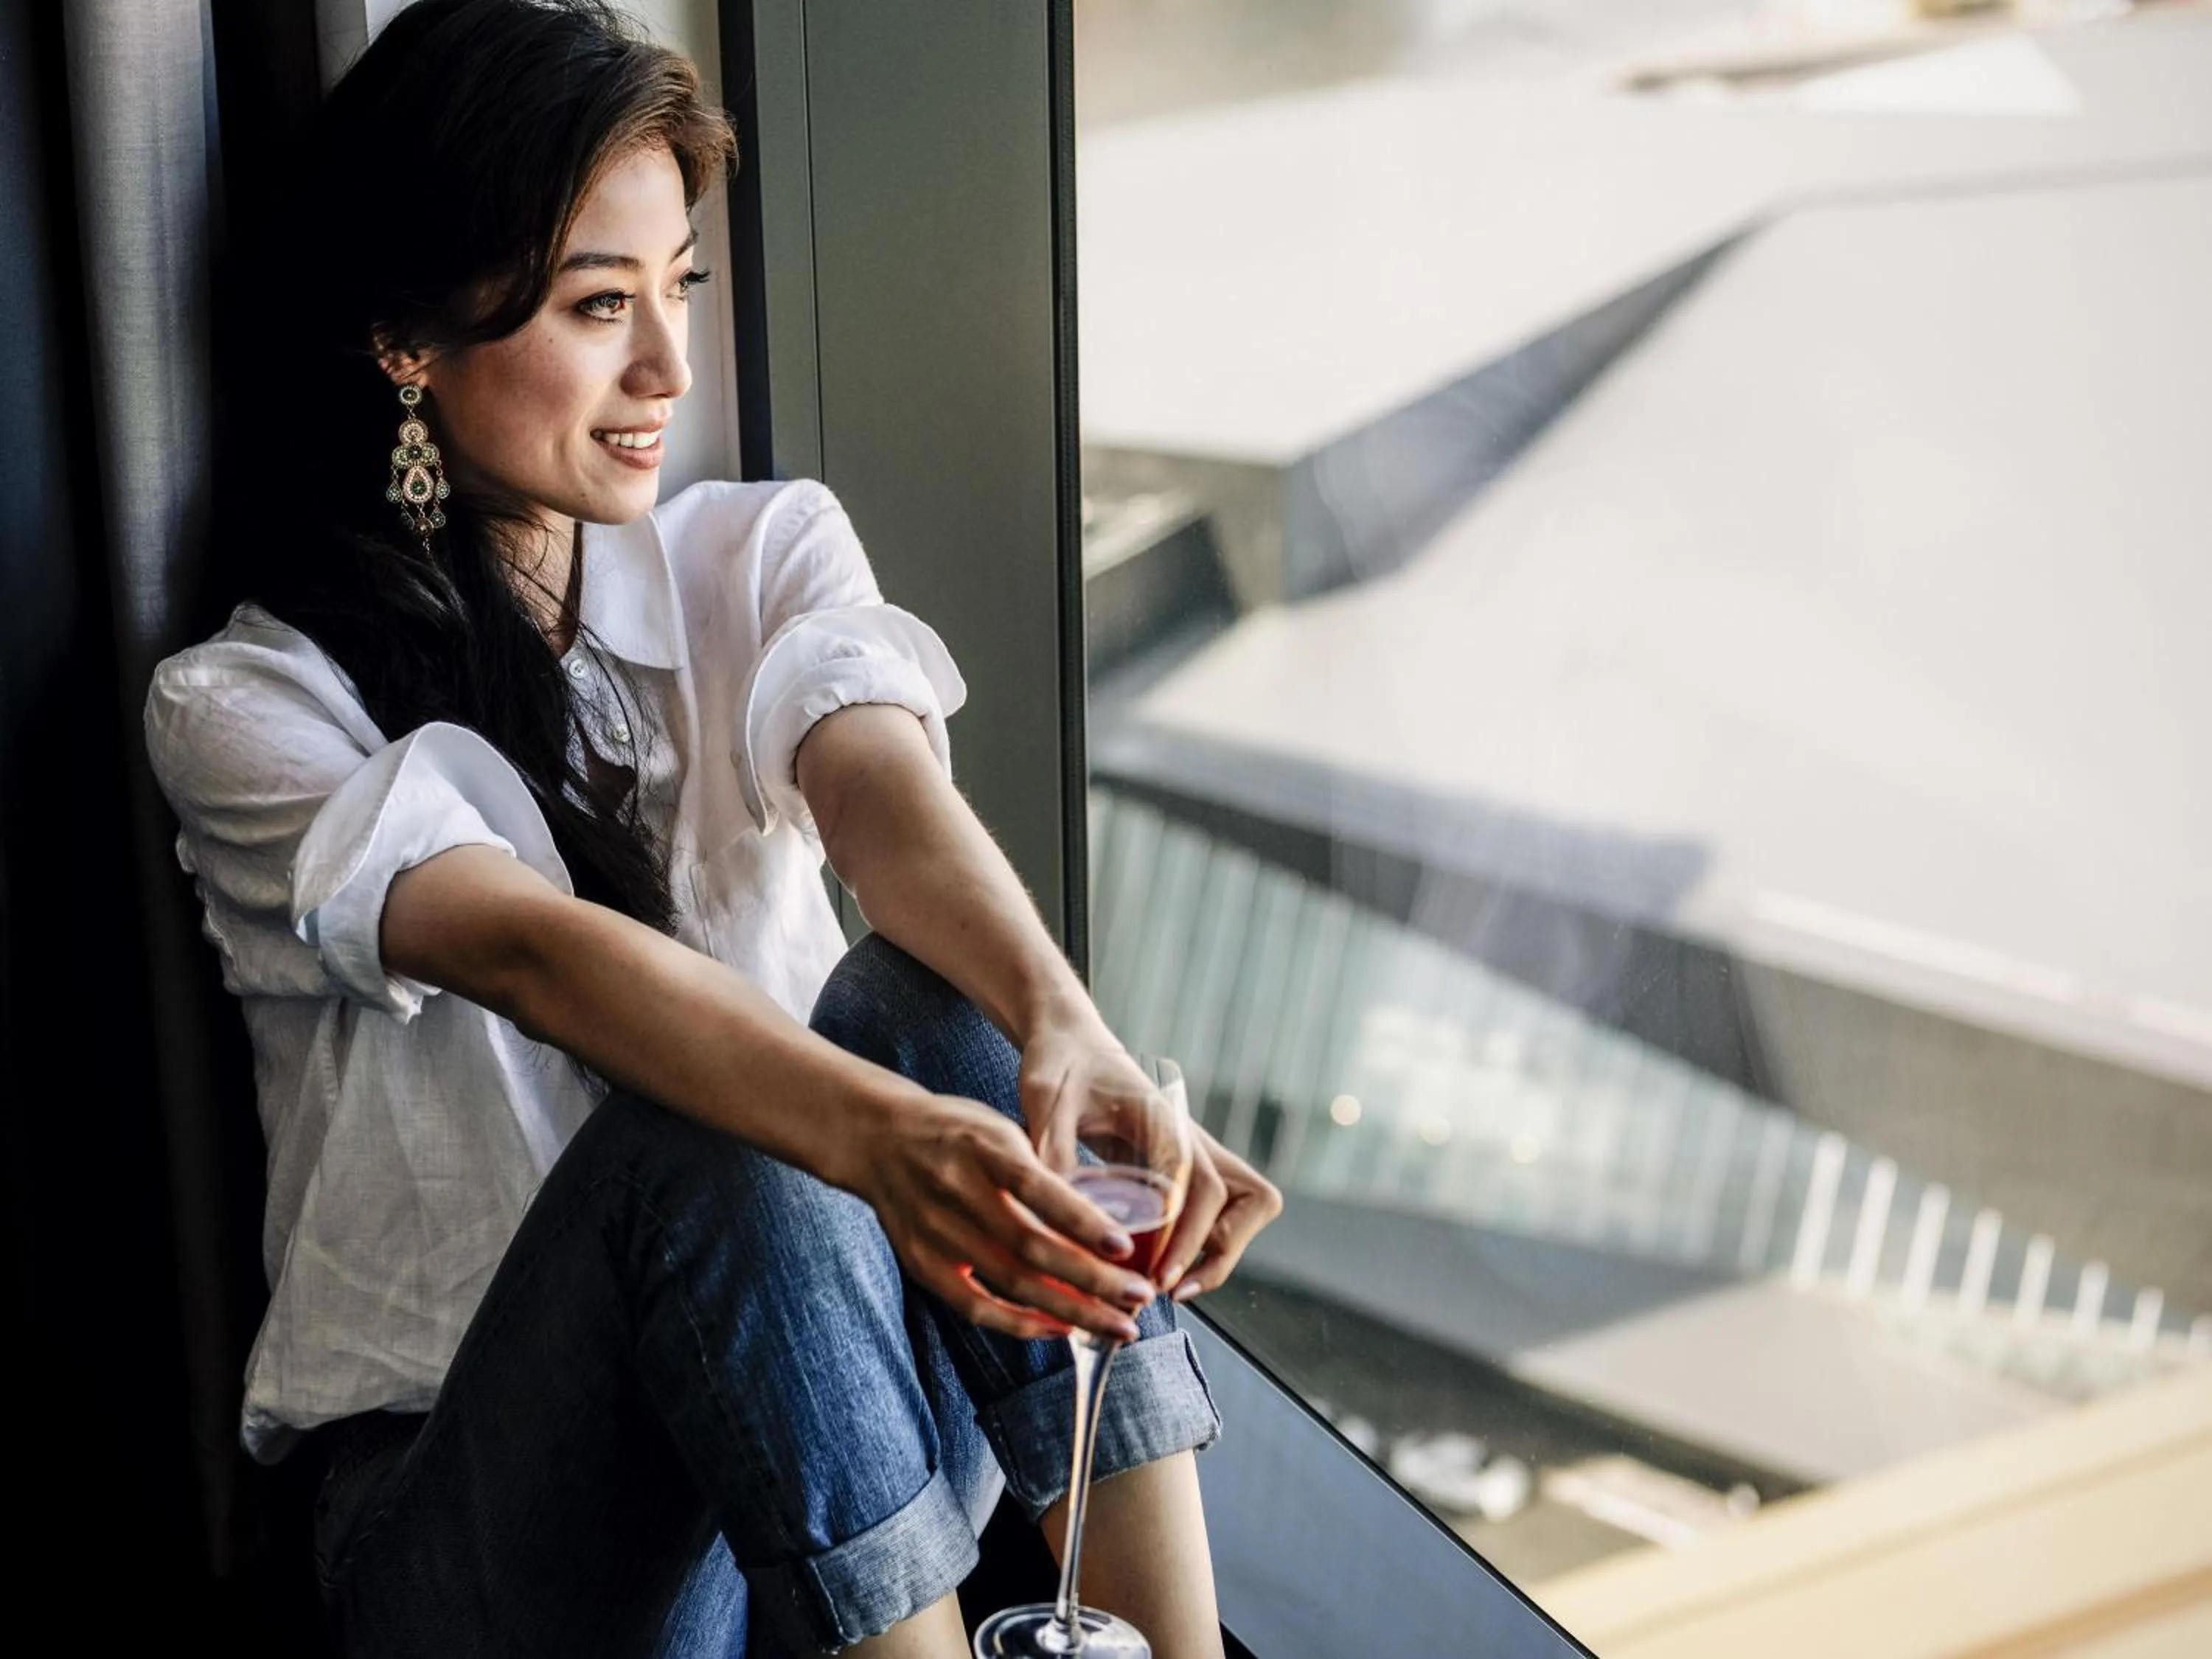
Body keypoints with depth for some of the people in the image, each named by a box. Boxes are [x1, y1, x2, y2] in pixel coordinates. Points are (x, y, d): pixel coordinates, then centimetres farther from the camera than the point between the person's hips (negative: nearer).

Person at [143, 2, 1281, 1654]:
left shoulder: (762, 556, 5)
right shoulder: (246, 707, -7)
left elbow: (890, 795, -17)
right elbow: (529, 951, -26)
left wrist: (1057, 1019, -39)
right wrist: (878, 1134, -45)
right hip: (481, 1505, -3)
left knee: (942, 989, -27)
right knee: (709, 1138, -34)